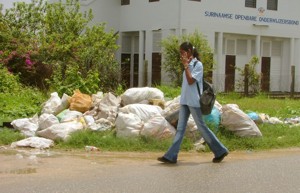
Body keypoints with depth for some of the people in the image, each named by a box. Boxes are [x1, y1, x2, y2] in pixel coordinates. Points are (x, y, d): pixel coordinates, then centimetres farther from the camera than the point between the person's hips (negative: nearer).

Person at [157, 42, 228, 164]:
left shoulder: (197, 64, -11)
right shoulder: (188, 65, 14)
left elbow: (191, 81, -20)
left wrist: (186, 66, -17)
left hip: (193, 102, -8)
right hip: (184, 100, 8)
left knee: (201, 127, -1)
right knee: (180, 128, 3)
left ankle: (220, 151, 12)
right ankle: (171, 156, 0)